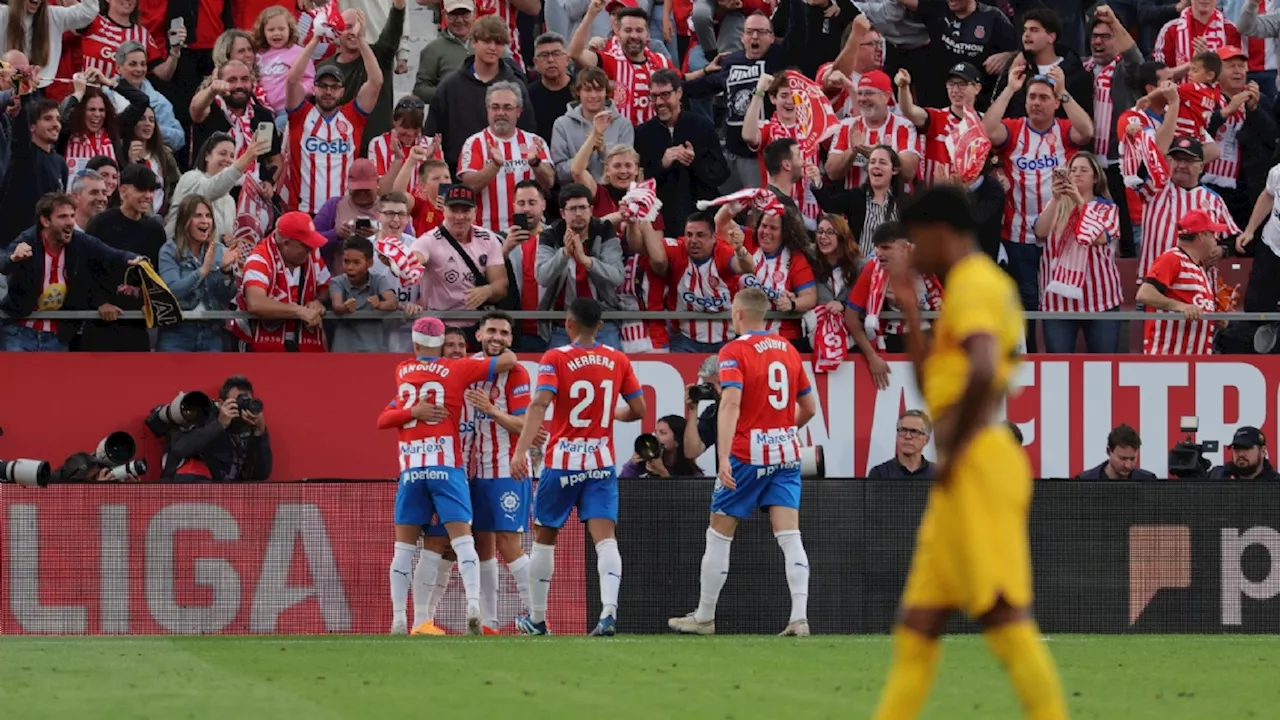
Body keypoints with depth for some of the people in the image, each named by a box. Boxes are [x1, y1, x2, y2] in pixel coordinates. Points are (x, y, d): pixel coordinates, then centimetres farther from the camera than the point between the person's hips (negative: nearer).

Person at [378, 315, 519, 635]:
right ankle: (473, 605, -25)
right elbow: (508, 361, 4)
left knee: (404, 546, 8)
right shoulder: (456, 370, 4)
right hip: (446, 466, -2)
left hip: (411, 469, 2)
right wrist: (506, 349, 23)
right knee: (462, 539, -6)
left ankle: (398, 620, 2)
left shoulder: (402, 372, 12)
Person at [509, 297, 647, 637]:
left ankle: (537, 619, 22)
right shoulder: (618, 360, 4)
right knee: (604, 537, -7)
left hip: (561, 462, -2)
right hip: (602, 463, 2)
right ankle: (609, 609, -29)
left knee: (544, 536, 15)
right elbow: (638, 410, 8)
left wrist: (521, 449, -25)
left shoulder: (555, 358, -6)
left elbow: (539, 404, -19)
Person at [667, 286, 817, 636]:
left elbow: (731, 403, -22)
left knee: (719, 534, 8)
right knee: (789, 535, -2)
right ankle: (799, 617, -14)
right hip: (786, 453, 5)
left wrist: (724, 457, -28)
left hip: (747, 453, -5)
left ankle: (704, 618, 16)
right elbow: (809, 407, 15)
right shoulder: (788, 349, 9)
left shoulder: (734, 351, -9)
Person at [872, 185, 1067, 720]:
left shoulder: (972, 285, -9)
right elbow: (931, 387, 29)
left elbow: (982, 372, -28)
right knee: (918, 622, 9)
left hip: (977, 466, -10)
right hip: (963, 480, 10)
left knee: (1001, 616, -12)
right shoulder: (987, 285, 22)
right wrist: (911, 313, 21)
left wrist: (951, 453, -17)